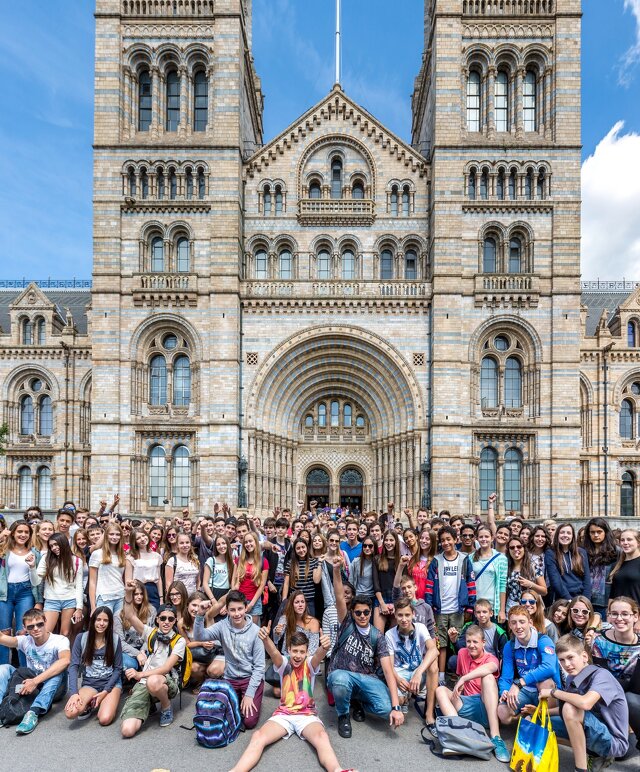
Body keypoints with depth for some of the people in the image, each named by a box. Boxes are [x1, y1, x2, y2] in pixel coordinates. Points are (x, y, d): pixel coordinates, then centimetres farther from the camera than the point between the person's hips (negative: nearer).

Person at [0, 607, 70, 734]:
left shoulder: (59, 640, -16)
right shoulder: (26, 641, -2)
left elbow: (65, 661, -38)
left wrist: (35, 681, -41)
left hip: (53, 688, -4)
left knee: (58, 672, -35)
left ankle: (33, 713, -43)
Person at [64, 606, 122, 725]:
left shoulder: (115, 639, -5)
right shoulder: (81, 638, -3)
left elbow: (118, 668, -2)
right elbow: (74, 666, -7)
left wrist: (105, 692, -13)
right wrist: (74, 692, -20)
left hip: (111, 683, -1)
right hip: (89, 683, 1)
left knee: (105, 719, -26)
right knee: (70, 713, -28)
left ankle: (105, 702, 8)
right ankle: (90, 704, 5)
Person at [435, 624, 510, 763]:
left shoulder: (490, 658, -3)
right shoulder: (462, 653, 12)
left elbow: (489, 668, -28)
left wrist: (463, 679, -34)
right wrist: (457, 691, 3)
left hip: (486, 706, -4)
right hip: (467, 707, 4)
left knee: (488, 677, -28)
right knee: (440, 690, -14)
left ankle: (495, 737, -38)